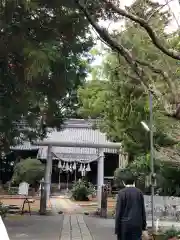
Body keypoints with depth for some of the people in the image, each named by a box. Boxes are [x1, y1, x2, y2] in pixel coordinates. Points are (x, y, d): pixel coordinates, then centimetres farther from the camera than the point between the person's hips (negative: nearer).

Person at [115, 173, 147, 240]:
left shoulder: (121, 193, -6)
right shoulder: (139, 192, 5)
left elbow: (118, 212, -8)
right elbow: (143, 211, 7)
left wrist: (117, 230, -3)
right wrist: (144, 228, 13)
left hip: (124, 225, -2)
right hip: (137, 225, 3)